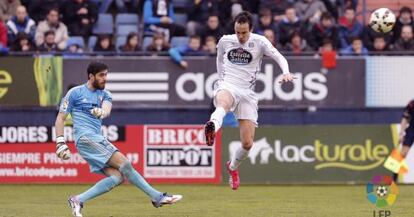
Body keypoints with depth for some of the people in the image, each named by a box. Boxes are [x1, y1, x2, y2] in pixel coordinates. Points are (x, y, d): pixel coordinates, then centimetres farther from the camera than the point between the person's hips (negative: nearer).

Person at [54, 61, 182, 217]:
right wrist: (60, 143, -9)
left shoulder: (104, 95, 17)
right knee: (124, 163, -18)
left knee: (117, 176, -11)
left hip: (97, 139, 7)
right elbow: (60, 118, 3)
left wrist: (101, 112, -32)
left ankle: (78, 200, -12)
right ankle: (157, 197, -16)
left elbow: (107, 109, -6)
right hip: (85, 137, -7)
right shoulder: (75, 93, 3)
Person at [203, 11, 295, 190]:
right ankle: (212, 129, -76)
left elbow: (279, 57, -11)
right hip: (227, 87, -1)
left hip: (248, 93, 1)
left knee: (247, 143, -1)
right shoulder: (225, 41, 6)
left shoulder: (259, 42, -1)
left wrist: (286, 73, -31)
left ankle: (233, 167, 31)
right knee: (223, 103, -42)